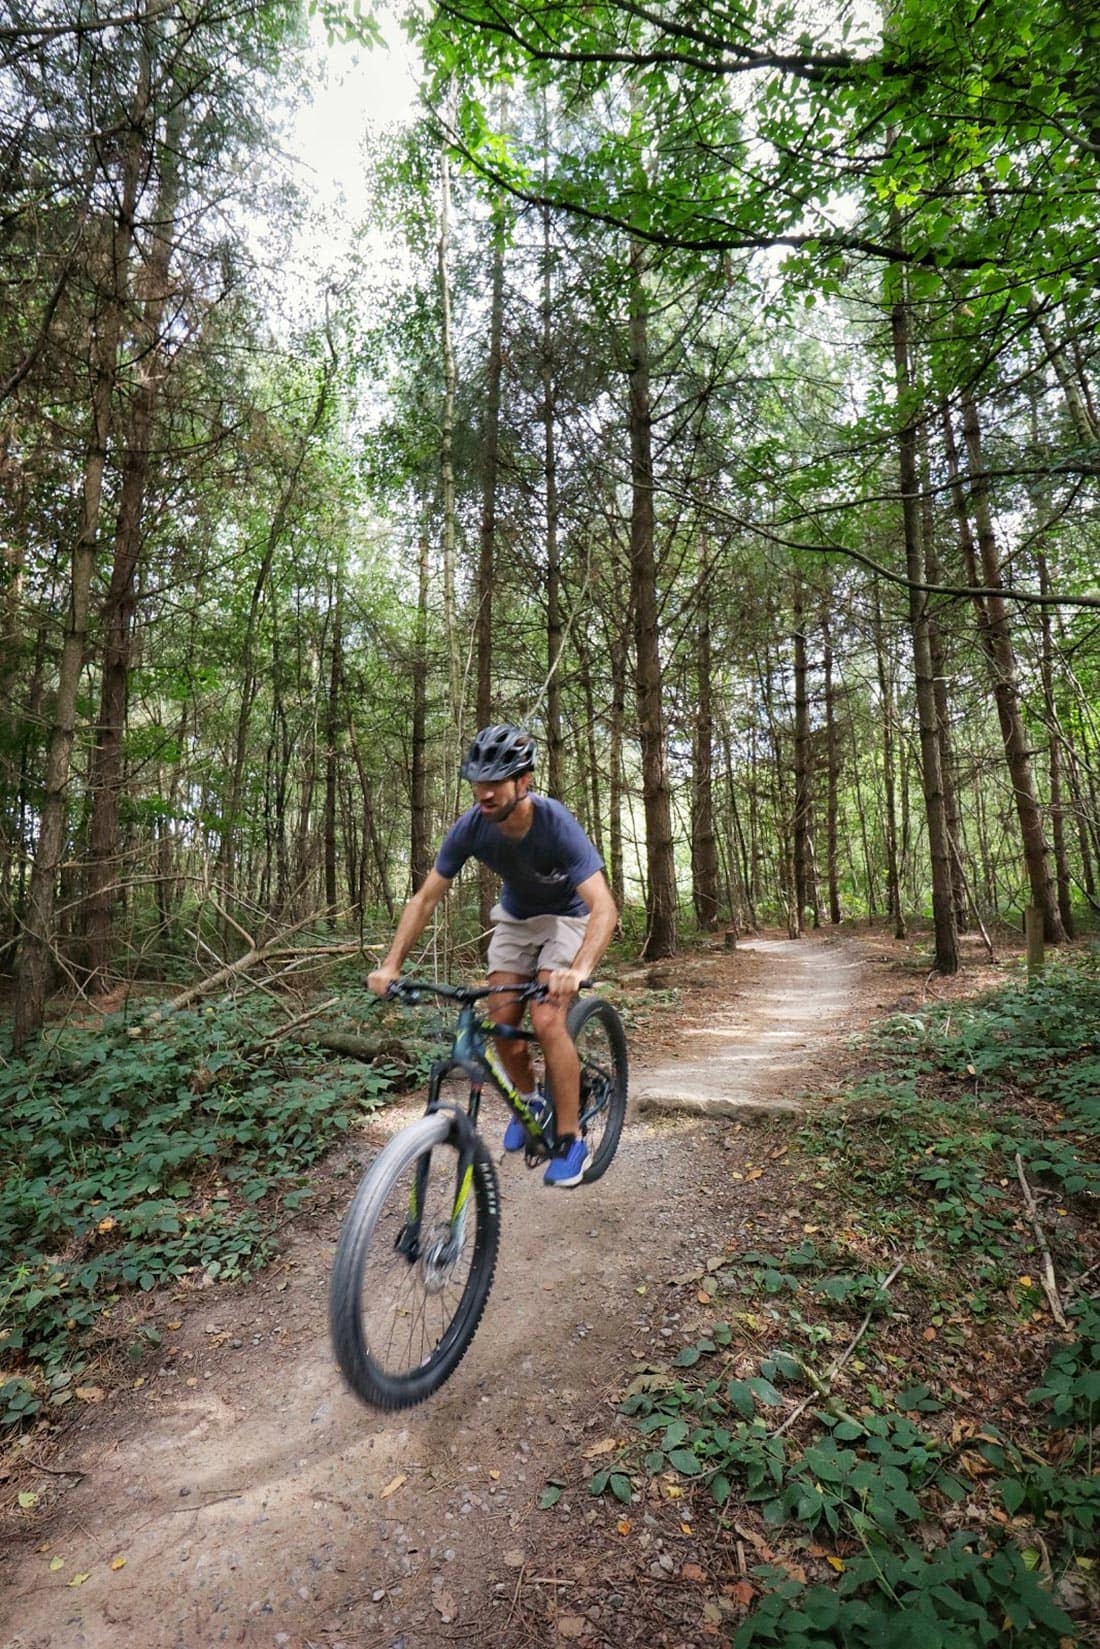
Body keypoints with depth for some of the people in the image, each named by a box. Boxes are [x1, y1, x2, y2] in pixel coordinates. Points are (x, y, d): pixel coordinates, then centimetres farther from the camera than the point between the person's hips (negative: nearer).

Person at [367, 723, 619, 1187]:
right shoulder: (470, 827, -23)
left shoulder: (556, 824, -35)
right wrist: (391, 964, -26)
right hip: (515, 919, 4)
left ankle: (571, 1141, -2)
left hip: (566, 918, -4)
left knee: (546, 1021, -20)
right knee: (500, 1023, -3)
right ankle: (529, 1101, 27)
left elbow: (604, 908, -42)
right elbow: (425, 898, -16)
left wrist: (578, 970, -58)